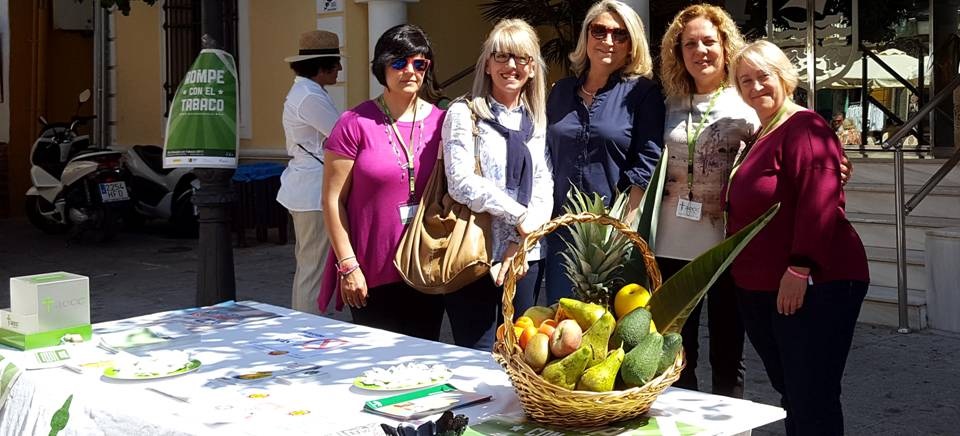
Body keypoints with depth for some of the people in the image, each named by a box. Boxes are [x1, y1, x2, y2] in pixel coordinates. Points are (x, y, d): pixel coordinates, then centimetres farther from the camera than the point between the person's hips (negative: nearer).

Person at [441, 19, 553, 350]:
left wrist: (521, 241, -9)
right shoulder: (464, 113, -1)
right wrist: (519, 216, -12)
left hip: (526, 256, 4)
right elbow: (461, 183, -12)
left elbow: (544, 185, 6)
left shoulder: (538, 121, 14)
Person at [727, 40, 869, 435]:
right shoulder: (759, 138, 18)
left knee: (812, 401, -7)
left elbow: (820, 202, -23)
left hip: (812, 286, -10)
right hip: (759, 292, 10)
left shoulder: (804, 128, -11)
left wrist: (801, 268, -27)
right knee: (789, 393, 17)